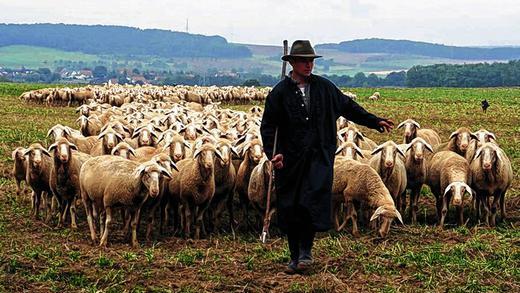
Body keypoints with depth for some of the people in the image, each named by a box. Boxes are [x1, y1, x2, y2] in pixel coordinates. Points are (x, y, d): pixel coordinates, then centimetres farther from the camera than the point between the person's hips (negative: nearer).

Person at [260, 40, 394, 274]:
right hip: (290, 159, 0)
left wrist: (375, 122, 18)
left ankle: (306, 252, 2)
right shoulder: (280, 92, 1)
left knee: (312, 202, -13)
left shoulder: (325, 87, 8)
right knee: (290, 209, 3)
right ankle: (295, 257, 15)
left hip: (319, 156, 1)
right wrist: (272, 153, -13)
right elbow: (268, 126, 1)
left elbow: (348, 107, 19)